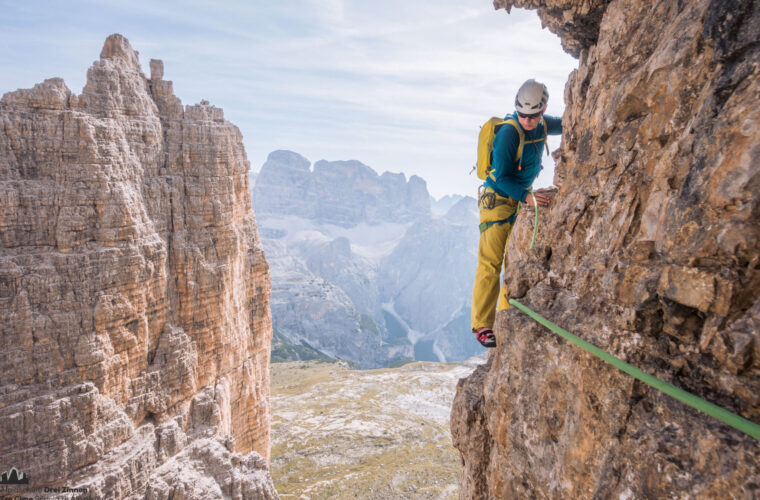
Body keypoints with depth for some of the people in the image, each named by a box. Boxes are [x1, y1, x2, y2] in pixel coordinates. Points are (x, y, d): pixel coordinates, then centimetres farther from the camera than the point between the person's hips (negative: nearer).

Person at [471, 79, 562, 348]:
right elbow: (501, 177, -24)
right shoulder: (508, 132, -21)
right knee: (490, 263, -8)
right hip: (498, 201, -7)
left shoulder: (543, 125, 1)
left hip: (522, 199, 8)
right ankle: (482, 326, -2)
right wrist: (527, 197, -35)